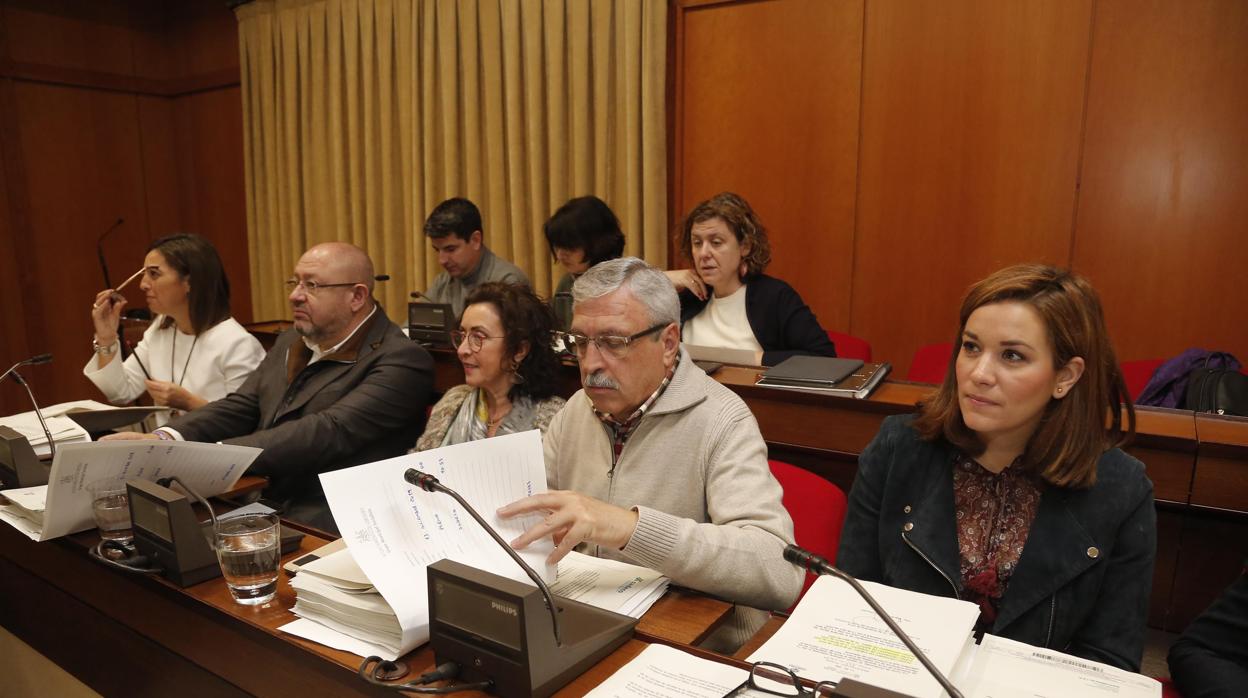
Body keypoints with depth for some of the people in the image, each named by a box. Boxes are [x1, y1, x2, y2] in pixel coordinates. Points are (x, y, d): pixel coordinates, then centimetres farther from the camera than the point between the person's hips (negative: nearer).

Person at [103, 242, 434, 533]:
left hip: (327, 534, -7)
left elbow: (329, 432, -23)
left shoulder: (401, 360, -14)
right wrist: (161, 439, -9)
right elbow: (238, 408, 9)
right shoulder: (290, 344, 15)